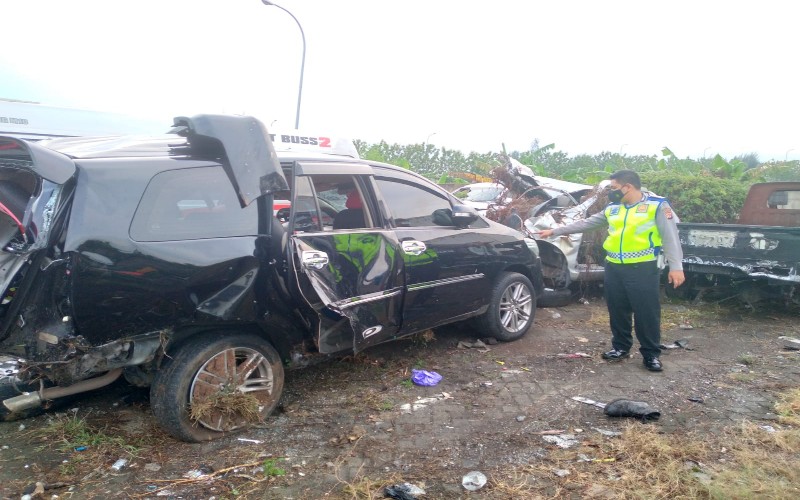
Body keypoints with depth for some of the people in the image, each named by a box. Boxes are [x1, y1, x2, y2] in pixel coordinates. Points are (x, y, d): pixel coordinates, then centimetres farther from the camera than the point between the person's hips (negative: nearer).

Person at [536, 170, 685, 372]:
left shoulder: (657, 205, -4)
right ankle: (621, 347, 28)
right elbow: (585, 224, 16)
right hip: (614, 268, 6)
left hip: (642, 269, -5)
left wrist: (676, 266, -15)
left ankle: (651, 354, 15)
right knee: (618, 311, 13)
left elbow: (670, 237, -7)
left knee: (647, 313, 1)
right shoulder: (612, 208, 12)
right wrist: (554, 231, 15)